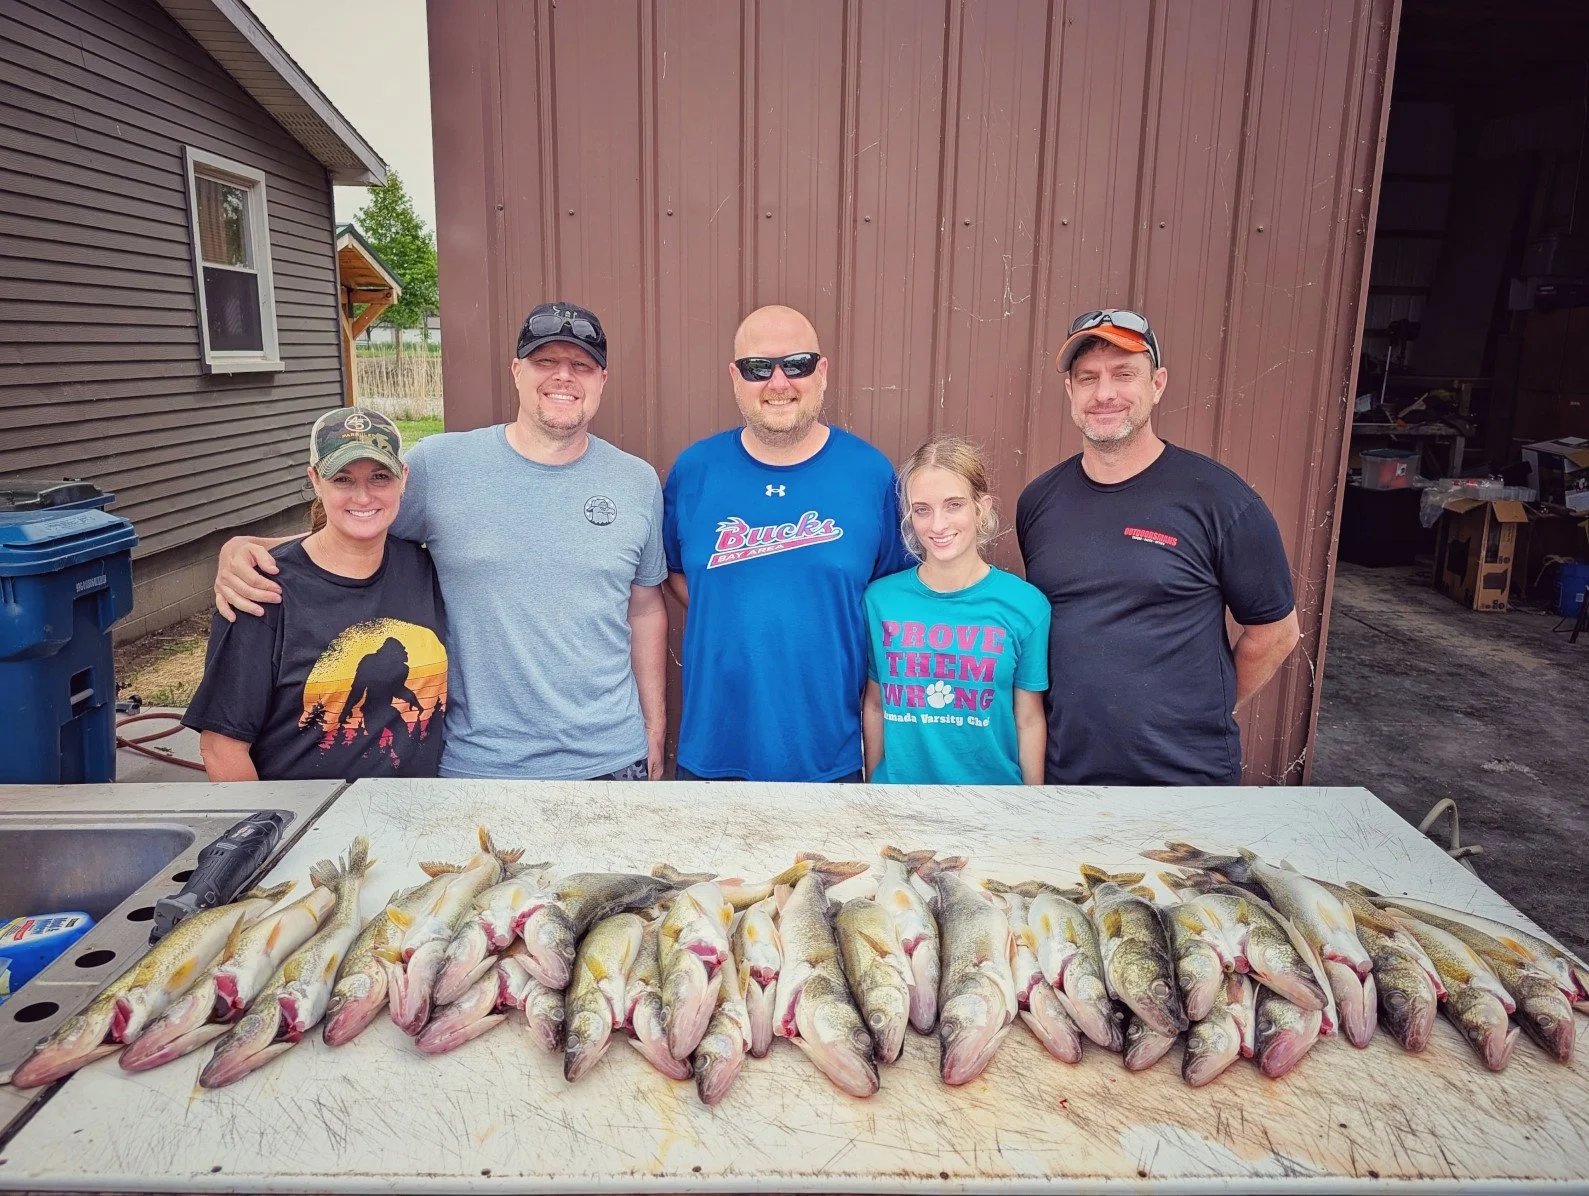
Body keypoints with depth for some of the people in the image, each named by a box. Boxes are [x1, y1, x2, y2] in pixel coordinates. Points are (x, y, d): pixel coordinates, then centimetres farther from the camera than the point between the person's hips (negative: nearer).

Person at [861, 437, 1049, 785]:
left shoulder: (1026, 605, -11)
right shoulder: (880, 599, -8)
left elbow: (1029, 720, -5)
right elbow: (874, 705, 1)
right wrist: (872, 780, 6)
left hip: (993, 779, 0)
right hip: (898, 779, 1)